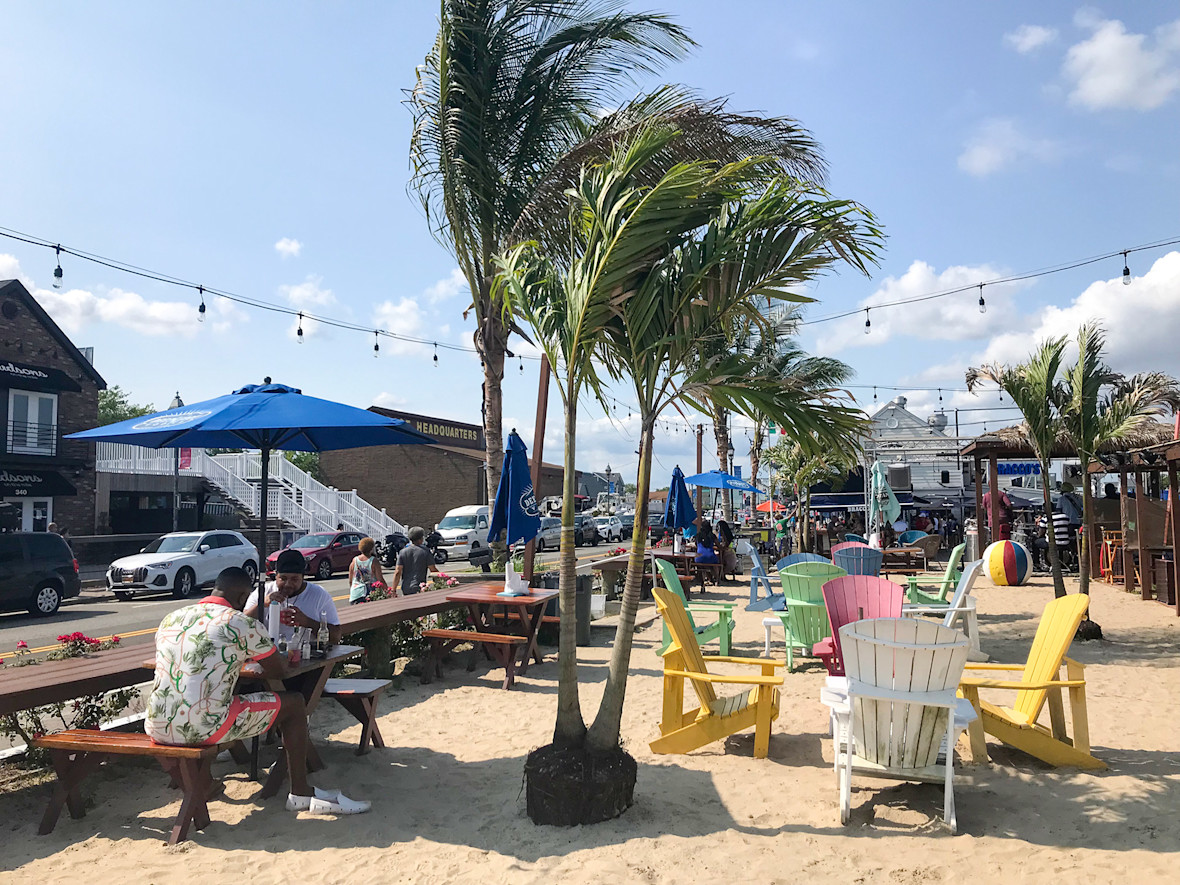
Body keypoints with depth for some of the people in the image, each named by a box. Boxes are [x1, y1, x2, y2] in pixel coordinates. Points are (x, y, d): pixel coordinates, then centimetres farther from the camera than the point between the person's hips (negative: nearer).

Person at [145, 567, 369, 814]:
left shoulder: (170, 619, 13)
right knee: (294, 703, 9)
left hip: (157, 729, 7)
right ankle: (300, 794, 19)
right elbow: (278, 671, 8)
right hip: (204, 729, -7)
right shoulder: (244, 624, -4)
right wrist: (254, 658, 30)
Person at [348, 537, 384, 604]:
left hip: (356, 594, 4)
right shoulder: (374, 561, -6)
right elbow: (380, 579, -9)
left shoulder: (354, 561, 6)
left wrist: (350, 594, 24)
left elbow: (350, 581, 13)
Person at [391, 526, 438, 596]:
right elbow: (433, 570, -2)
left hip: (405, 589, 3)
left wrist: (393, 590, 0)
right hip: (419, 589, -3)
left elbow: (397, 572, -2)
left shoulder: (403, 552, 2)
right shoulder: (425, 552, -5)